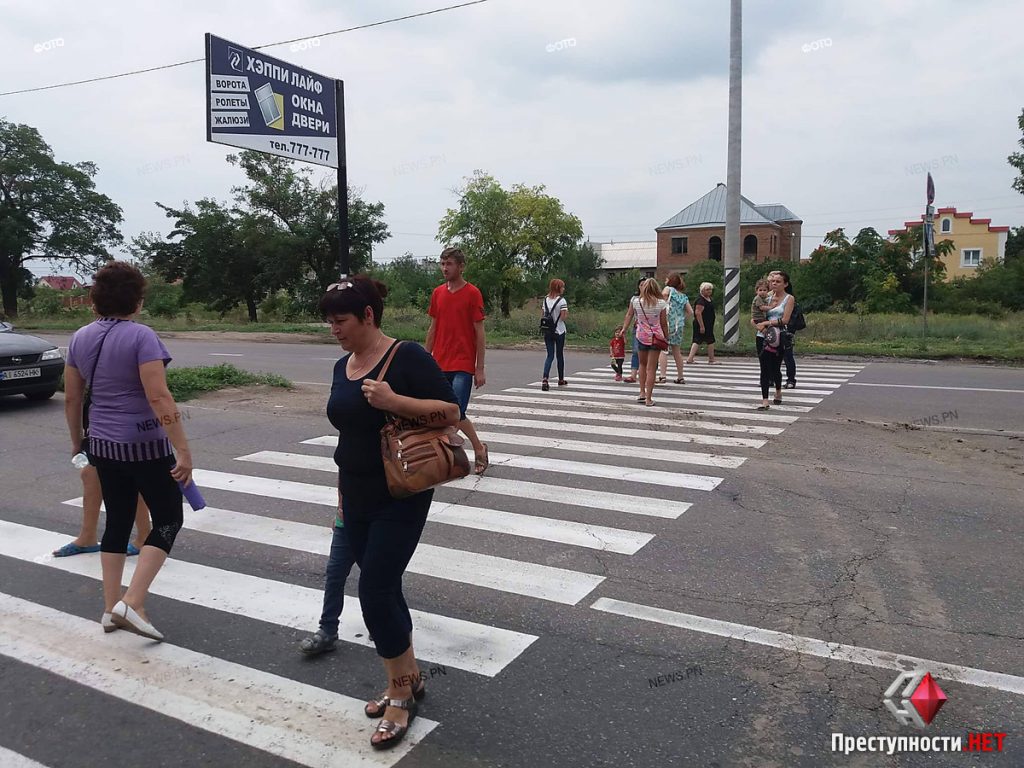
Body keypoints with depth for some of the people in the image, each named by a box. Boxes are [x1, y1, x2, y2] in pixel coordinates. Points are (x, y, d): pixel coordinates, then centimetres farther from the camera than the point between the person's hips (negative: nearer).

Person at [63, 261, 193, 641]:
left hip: (104, 445, 7)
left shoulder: (80, 338, 5)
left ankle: (111, 609, 22)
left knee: (117, 522, 17)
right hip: (145, 445, -7)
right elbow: (159, 398, -24)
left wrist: (76, 440, 25)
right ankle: (132, 603, -5)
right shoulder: (141, 336, -17)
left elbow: (71, 399, 12)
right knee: (168, 520, 5)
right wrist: (183, 450, -22)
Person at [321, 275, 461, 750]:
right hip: (356, 498, 7)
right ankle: (407, 679, 30)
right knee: (382, 589, 13)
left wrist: (394, 401, -29)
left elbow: (451, 412, -17)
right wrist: (342, 491, 20)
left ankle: (401, 693, 13)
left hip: (401, 498, -7)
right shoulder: (342, 366, 9)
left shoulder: (407, 356, -13)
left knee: (375, 591, -7)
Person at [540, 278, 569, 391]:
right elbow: (563, 317, -15)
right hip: (559, 331, -4)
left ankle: (545, 379, -16)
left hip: (547, 331, 4)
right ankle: (561, 379, 26)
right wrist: (567, 313, 4)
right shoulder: (562, 300, -12)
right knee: (560, 355, 12)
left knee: (550, 355, 4)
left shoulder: (546, 299, 5)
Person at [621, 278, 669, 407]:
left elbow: (628, 316, 6)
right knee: (651, 368, 2)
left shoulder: (635, 301, -5)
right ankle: (648, 398, 2)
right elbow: (664, 323, -4)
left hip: (641, 336, 2)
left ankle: (642, 393, 20)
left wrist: (623, 329, 18)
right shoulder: (661, 304, -8)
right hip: (655, 337, -2)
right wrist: (666, 338, 7)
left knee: (642, 364, 23)